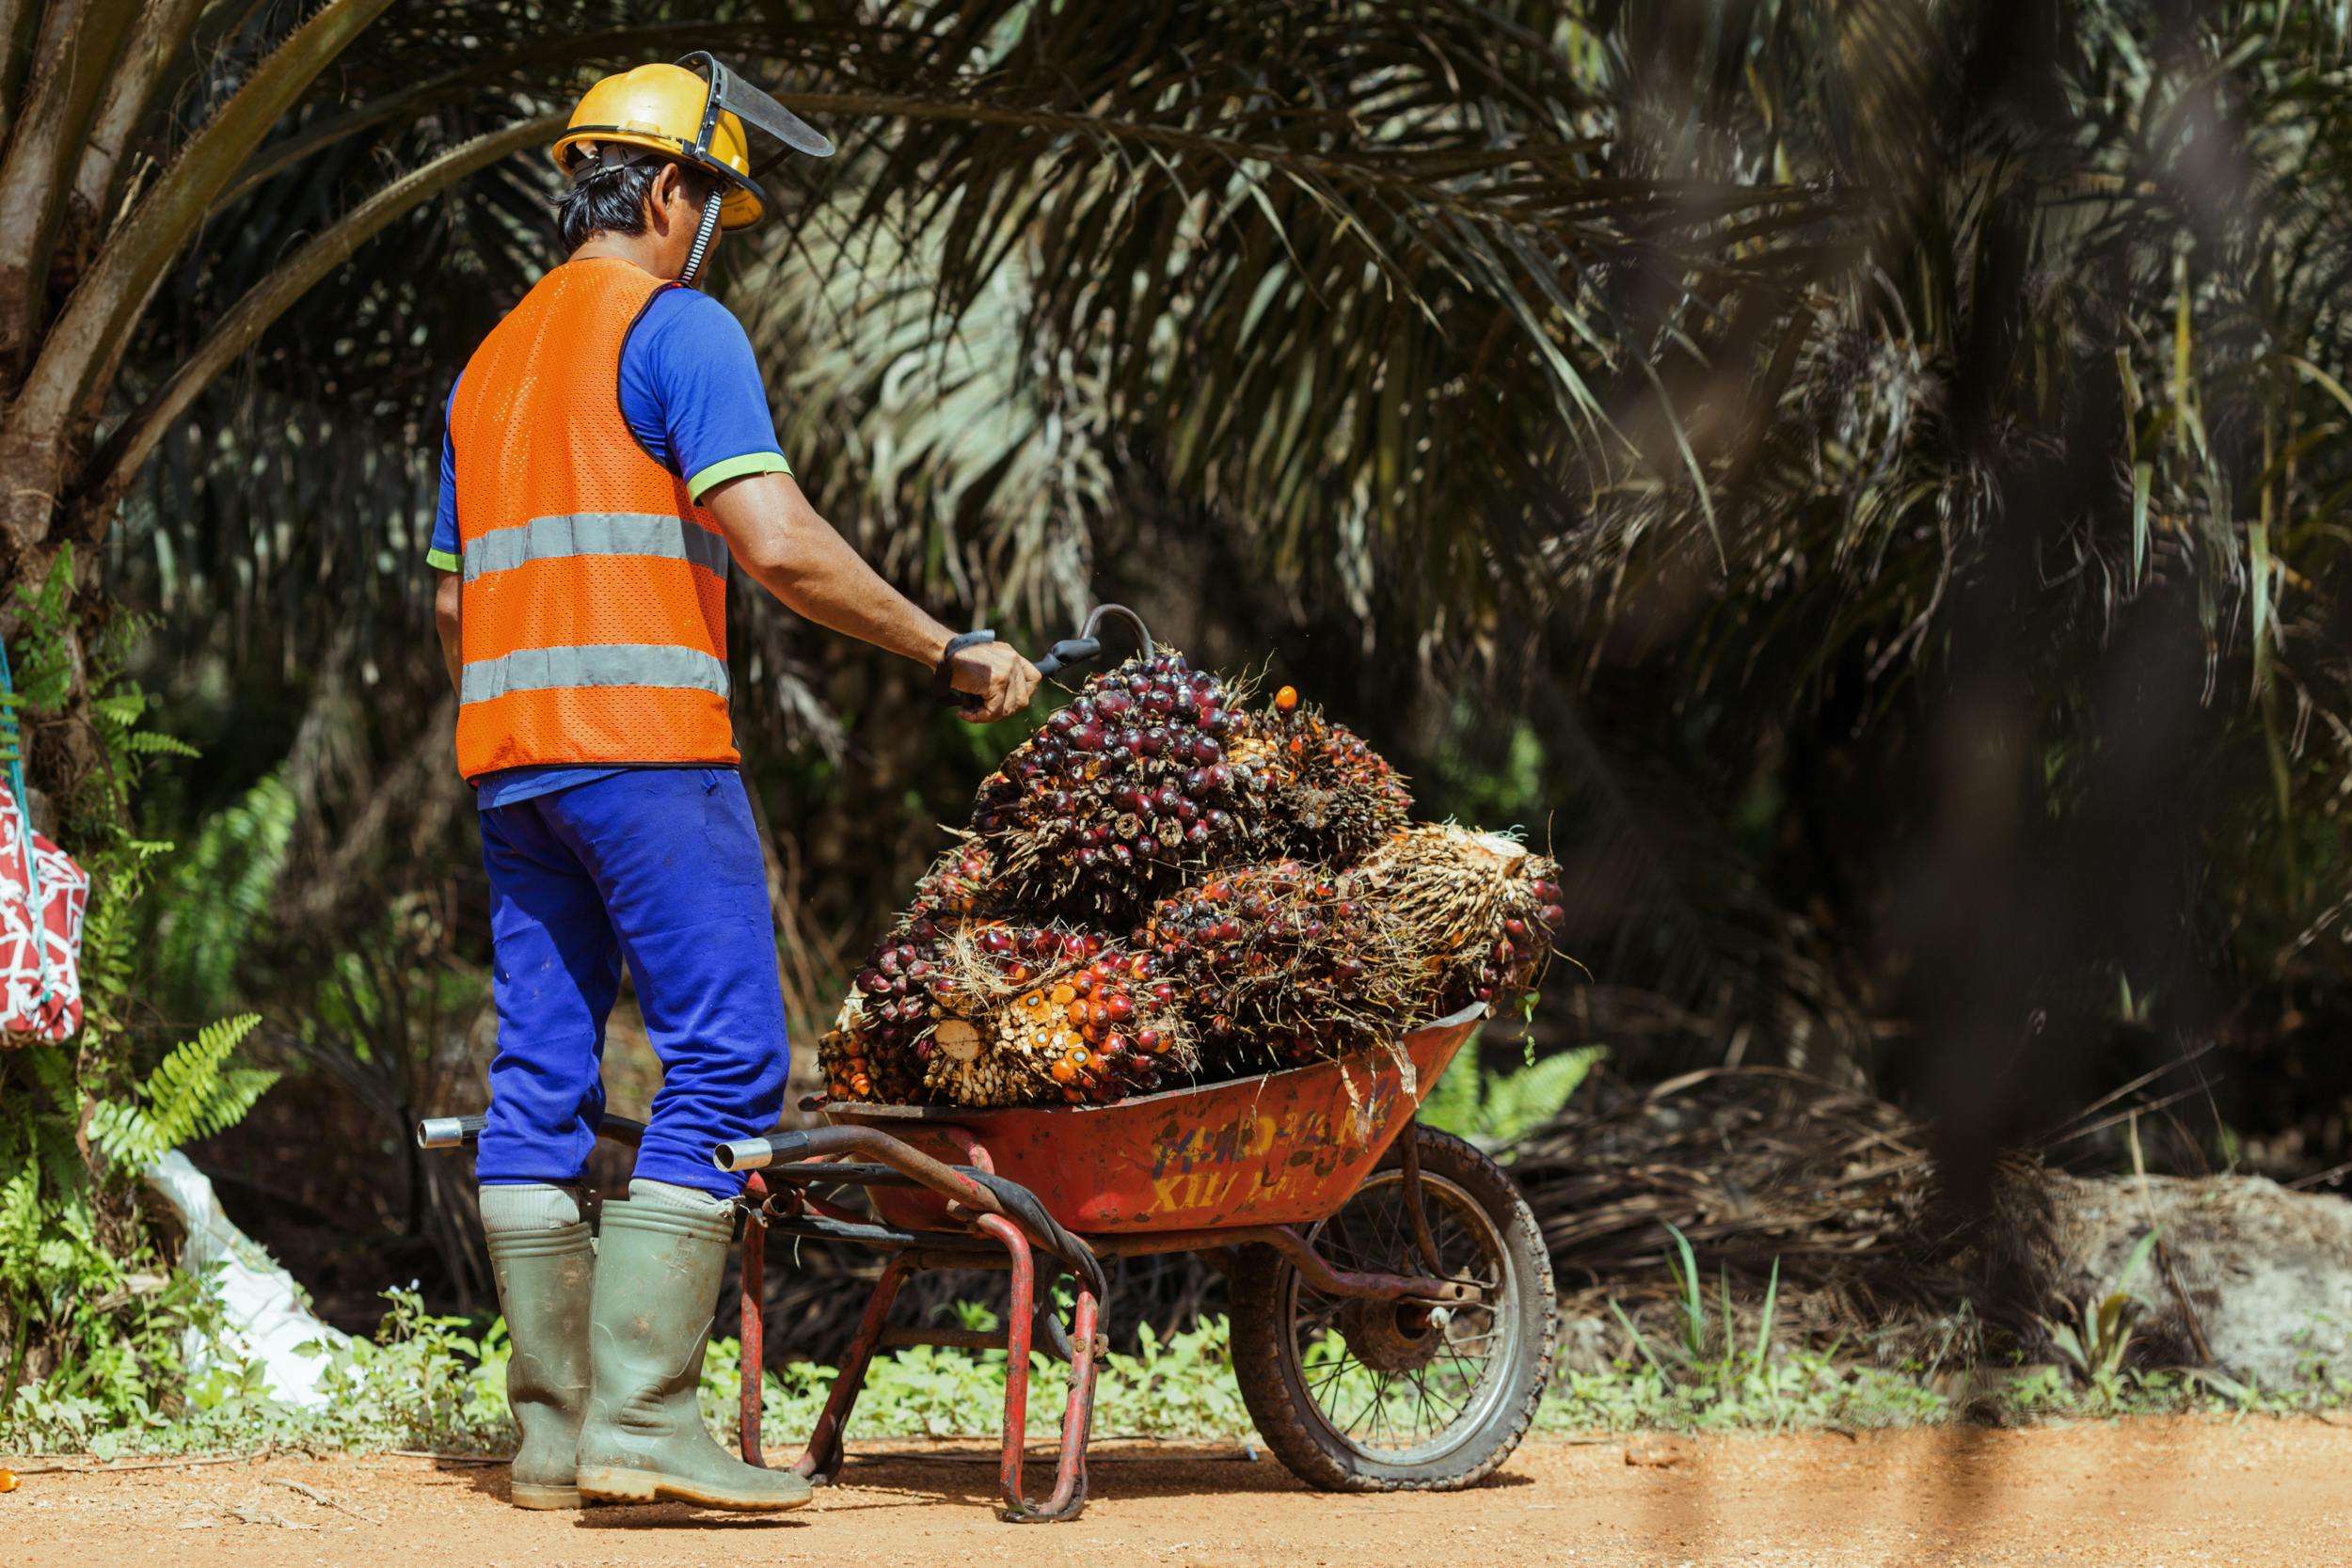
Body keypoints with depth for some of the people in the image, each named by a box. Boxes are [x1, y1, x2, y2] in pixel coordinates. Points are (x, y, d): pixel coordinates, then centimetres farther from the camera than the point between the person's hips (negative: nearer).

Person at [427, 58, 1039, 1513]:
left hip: (508, 751, 9)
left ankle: (555, 1427, 6)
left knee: (542, 1074, 7)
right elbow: (783, 547, -15)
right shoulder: (674, 327, -5)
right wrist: (952, 652, -8)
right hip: (646, 740, -9)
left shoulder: (490, 362, 21)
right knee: (725, 1059, -8)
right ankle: (643, 1416, -15)